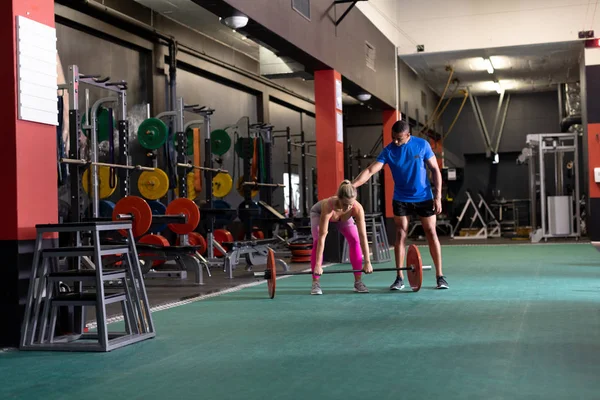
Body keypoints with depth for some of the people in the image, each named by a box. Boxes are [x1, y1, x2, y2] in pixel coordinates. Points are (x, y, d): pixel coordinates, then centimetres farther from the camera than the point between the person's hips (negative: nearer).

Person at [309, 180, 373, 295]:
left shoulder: (357, 208, -39)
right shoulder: (329, 206, -46)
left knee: (355, 240, -14)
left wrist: (367, 262, -33)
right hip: (319, 212, -2)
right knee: (317, 242, -22)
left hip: (343, 217, 2)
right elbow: (322, 237, -44)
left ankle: (358, 282, -4)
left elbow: (363, 236, -34)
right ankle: (315, 283, -13)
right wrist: (317, 264, -43)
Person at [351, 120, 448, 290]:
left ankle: (440, 276, 8)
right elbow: (370, 170, -15)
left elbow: (435, 170, -4)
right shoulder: (388, 151, -8)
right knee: (400, 235, 0)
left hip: (424, 197, -1)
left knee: (431, 233, 1)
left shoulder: (422, 145, -9)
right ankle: (399, 278, 6)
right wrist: (351, 186, -29)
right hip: (401, 199, 1)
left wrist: (438, 196, -10)